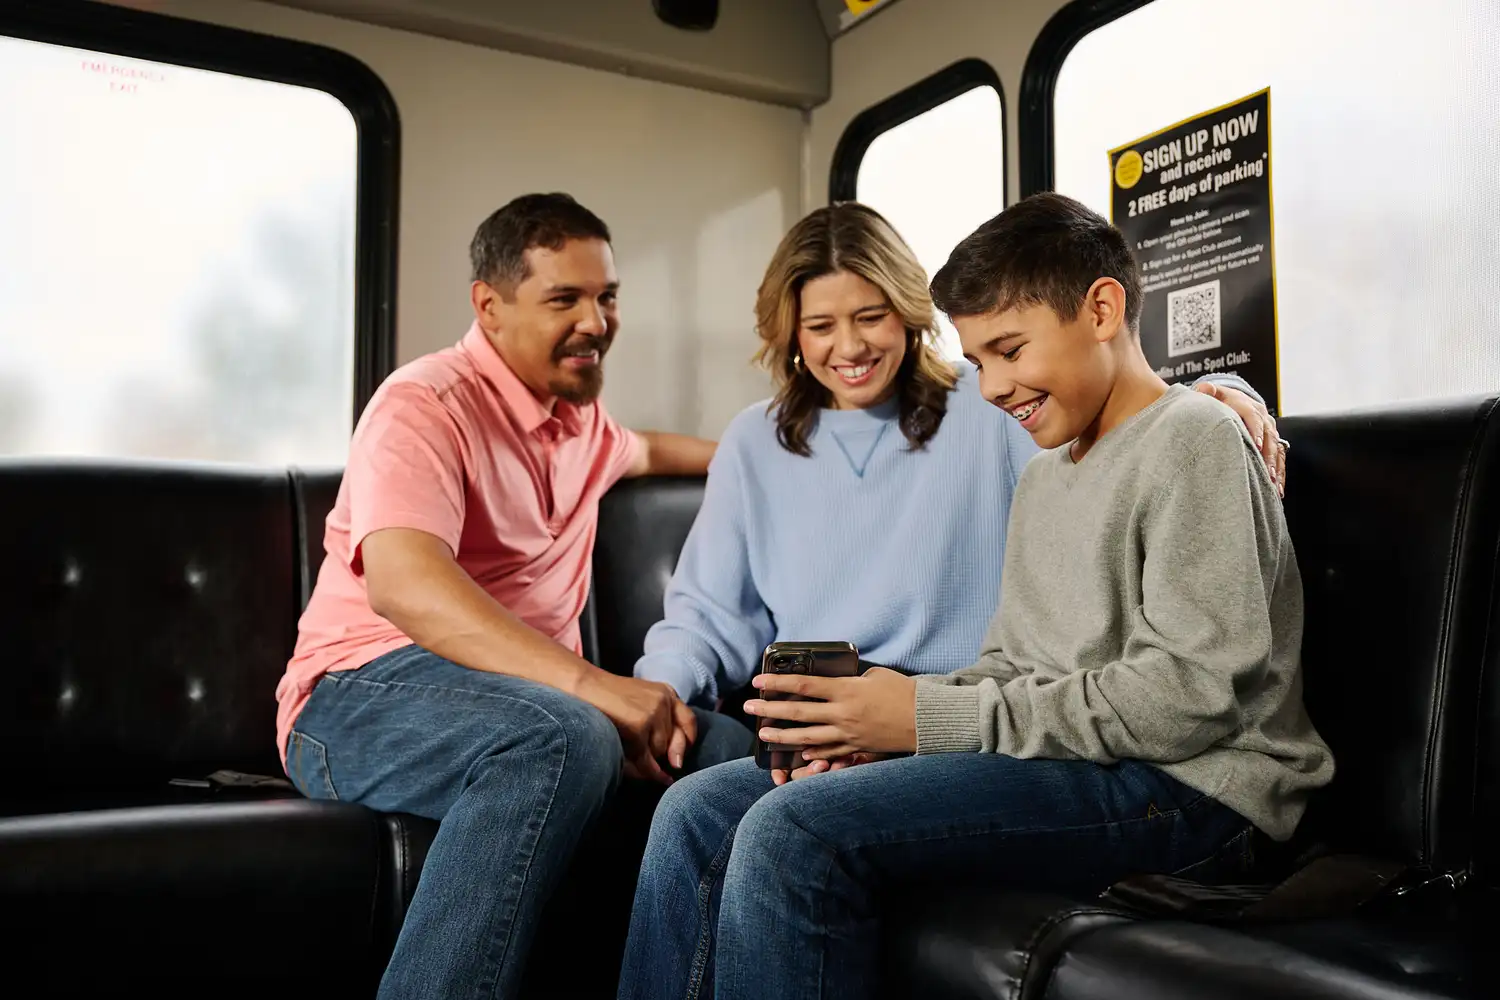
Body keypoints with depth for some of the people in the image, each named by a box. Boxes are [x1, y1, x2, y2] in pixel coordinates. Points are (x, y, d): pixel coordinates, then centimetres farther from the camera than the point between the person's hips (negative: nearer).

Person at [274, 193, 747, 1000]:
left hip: (537, 692, 7)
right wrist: (587, 682, -39)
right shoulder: (425, 404, -10)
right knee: (563, 738, -38)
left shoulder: (576, 412, 17)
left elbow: (637, 451, 44)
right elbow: (402, 584, -29)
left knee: (723, 748, -16)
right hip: (366, 695, -7)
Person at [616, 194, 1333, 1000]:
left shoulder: (1192, 439, -7)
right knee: (699, 811, -3)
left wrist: (932, 718, -17)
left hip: (1183, 786, -8)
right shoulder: (1043, 475, 21)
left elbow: (1190, 694, -17)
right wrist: (883, 719, -5)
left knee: (793, 832, -27)